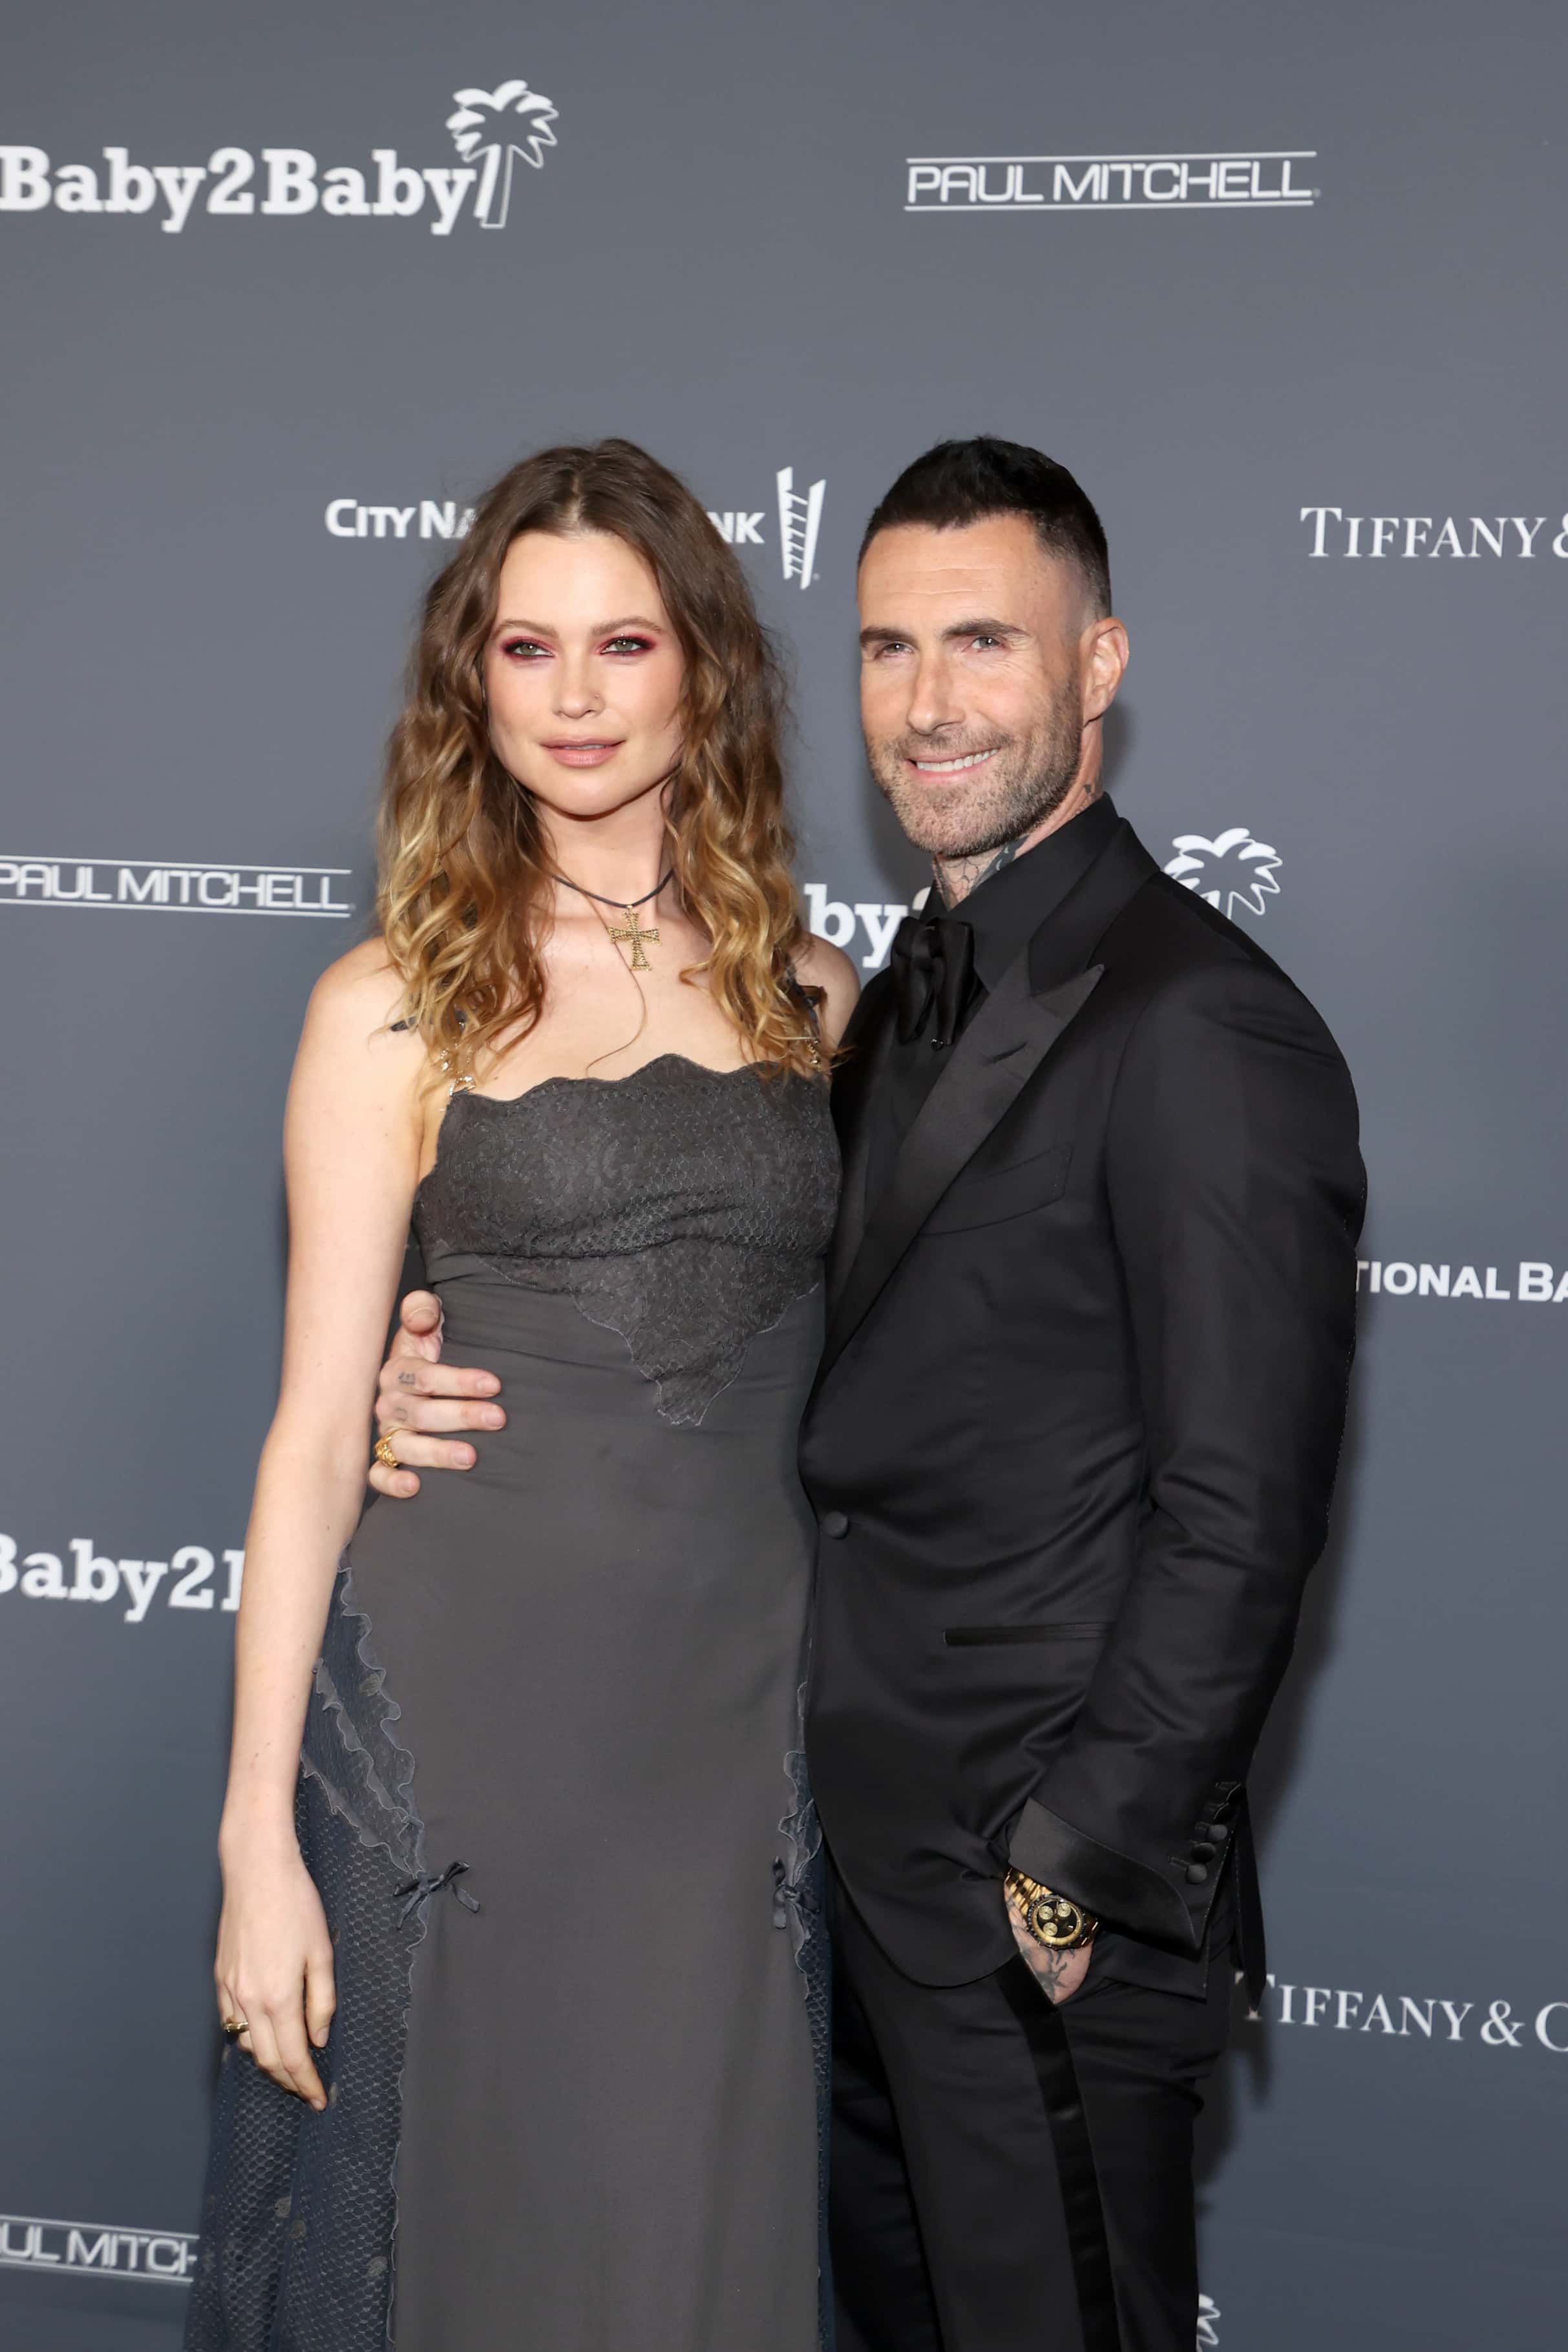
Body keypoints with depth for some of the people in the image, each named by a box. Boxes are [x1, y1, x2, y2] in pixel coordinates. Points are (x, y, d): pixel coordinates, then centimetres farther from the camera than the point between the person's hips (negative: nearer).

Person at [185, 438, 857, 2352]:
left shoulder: (810, 995, 7)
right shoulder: (395, 1006, -2)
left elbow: (841, 1377, 13)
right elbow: (315, 1424, -3)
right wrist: (258, 1838, -7)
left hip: (742, 1698, 3)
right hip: (462, 1704, -2)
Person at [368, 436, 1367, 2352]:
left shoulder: (1200, 1027, -18)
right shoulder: (909, 998, 11)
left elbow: (1239, 1528, -20)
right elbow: (834, 1377, 11)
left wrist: (1082, 1868, -17)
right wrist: (458, 1379, -3)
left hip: (1046, 1902, -8)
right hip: (860, 1856, 9)